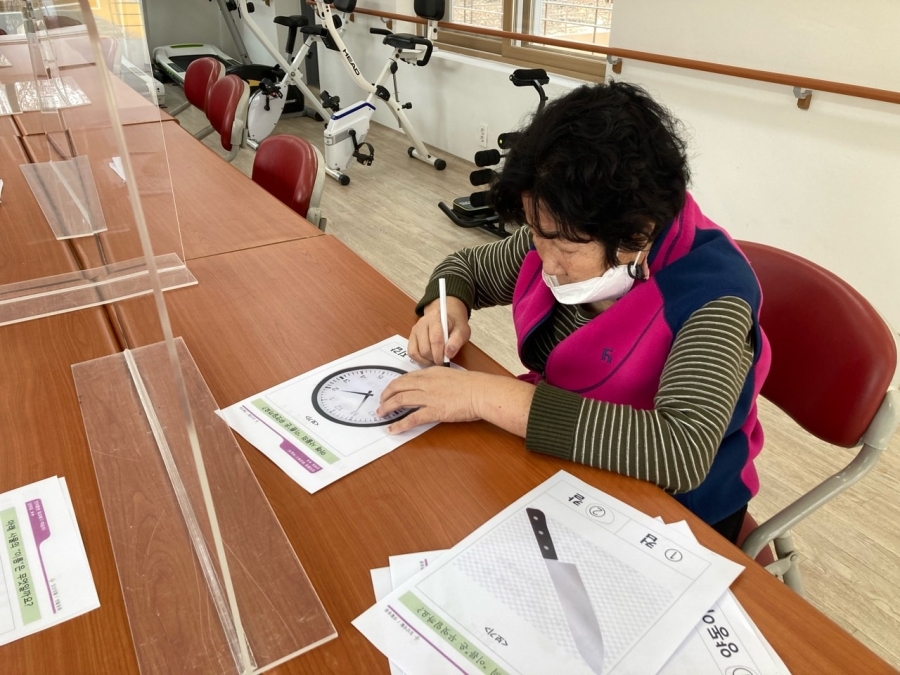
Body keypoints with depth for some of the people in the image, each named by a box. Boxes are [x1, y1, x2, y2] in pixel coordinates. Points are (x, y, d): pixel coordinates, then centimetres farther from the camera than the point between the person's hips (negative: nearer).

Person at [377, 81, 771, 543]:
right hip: (555, 456, 5)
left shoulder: (710, 296, -26)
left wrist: (488, 396, -38)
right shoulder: (562, 237, -9)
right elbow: (467, 266, 6)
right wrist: (446, 306, -16)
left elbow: (681, 451, -39)